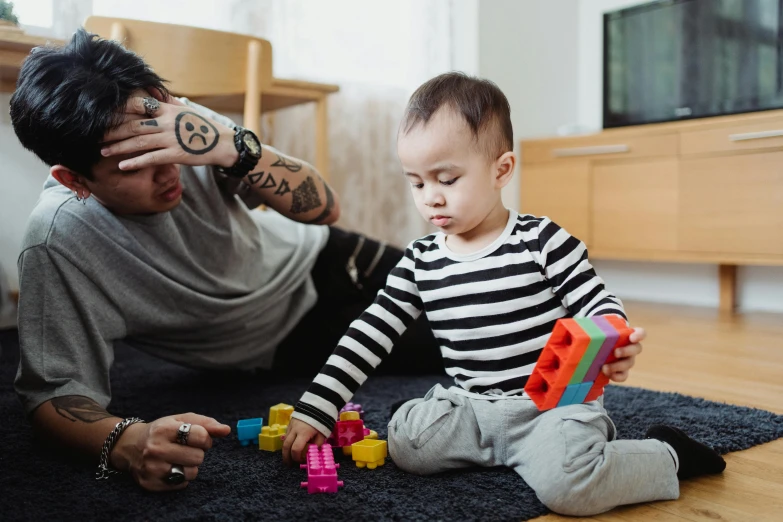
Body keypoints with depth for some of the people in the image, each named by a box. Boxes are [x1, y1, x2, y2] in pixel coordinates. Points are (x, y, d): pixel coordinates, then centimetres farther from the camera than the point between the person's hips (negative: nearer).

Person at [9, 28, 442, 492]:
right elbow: (53, 393, -30)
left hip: (312, 257, 3)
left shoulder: (187, 127, -26)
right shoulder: (59, 242, -33)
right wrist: (127, 441, -53)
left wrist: (234, 146, -44)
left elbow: (324, 208, -25)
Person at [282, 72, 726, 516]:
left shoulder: (543, 241, -7)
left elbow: (598, 304, -3)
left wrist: (613, 345, -29)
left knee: (565, 483, -30)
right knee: (405, 439, -20)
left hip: (554, 404, -4)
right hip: (471, 409, 4)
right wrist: (314, 411, -1)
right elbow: (370, 335, 4)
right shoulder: (421, 261, 4)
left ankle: (668, 455, -1)